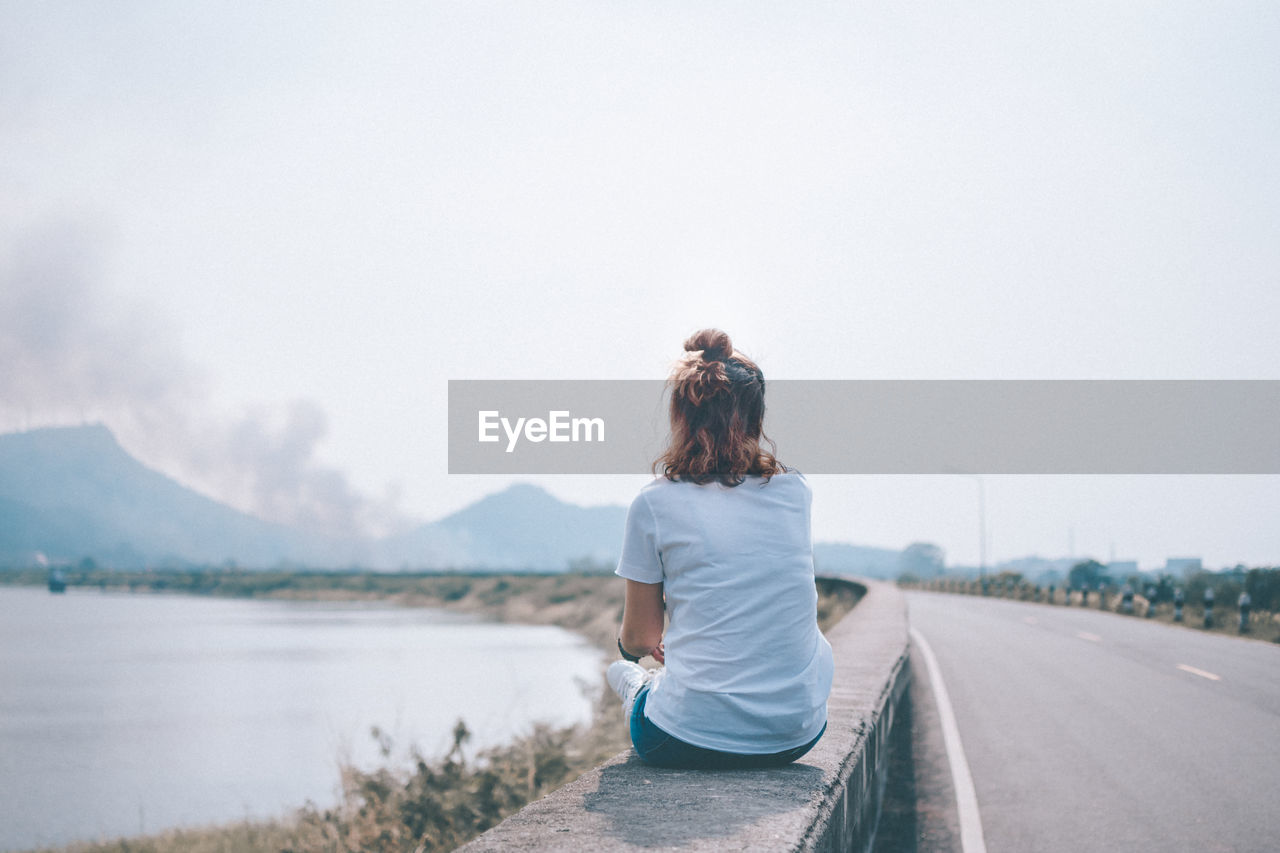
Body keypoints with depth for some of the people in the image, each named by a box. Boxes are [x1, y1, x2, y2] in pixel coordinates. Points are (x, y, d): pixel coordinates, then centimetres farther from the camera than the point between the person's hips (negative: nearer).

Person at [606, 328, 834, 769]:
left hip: (693, 742, -1)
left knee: (622, 666, 30)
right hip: (797, 736, 1)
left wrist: (627, 645, 27)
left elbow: (639, 638, 4)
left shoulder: (654, 504, -6)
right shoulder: (796, 491, 4)